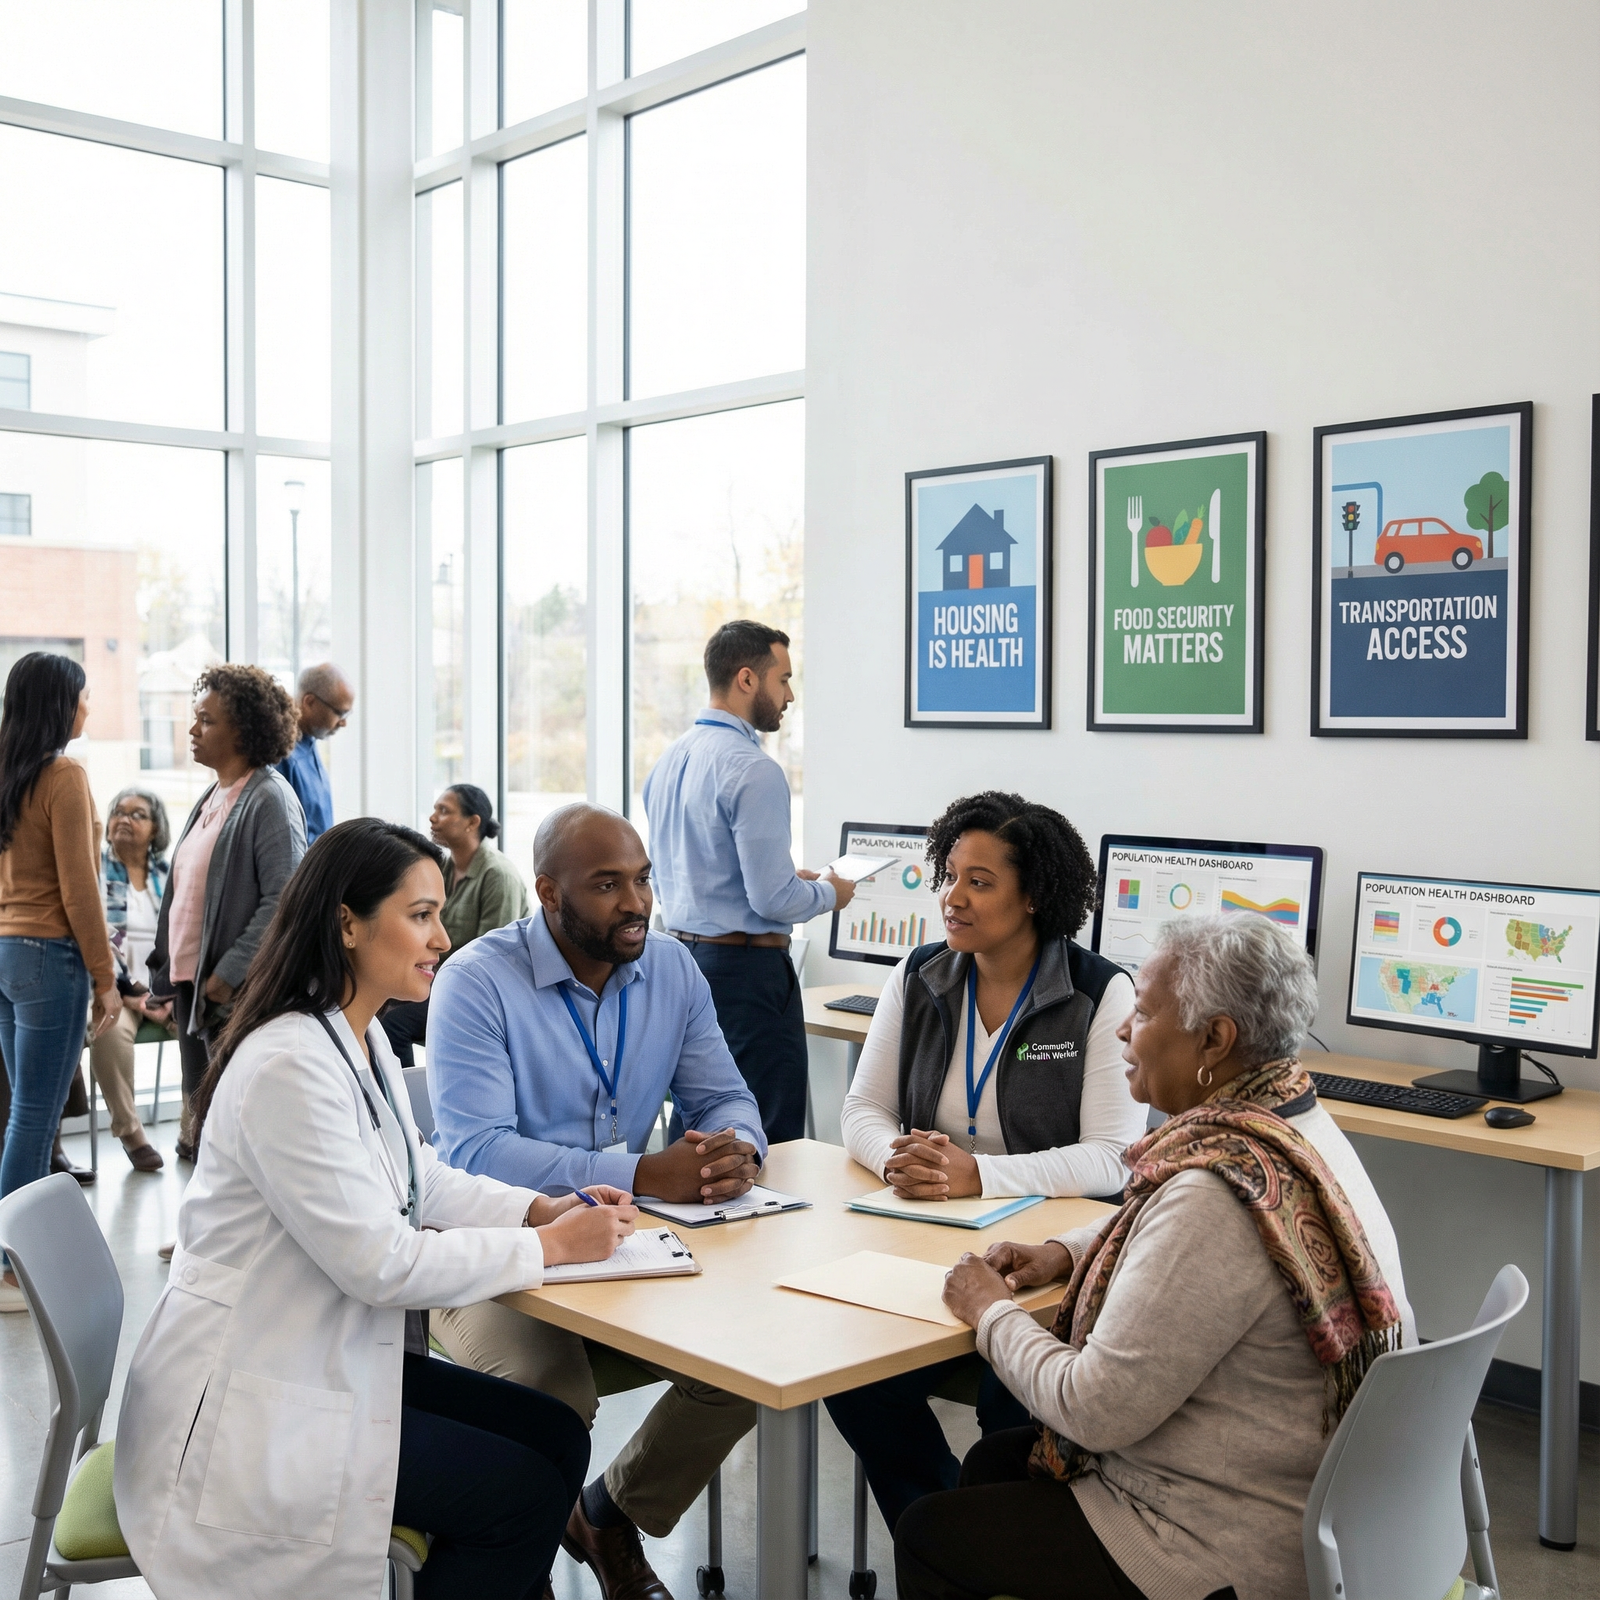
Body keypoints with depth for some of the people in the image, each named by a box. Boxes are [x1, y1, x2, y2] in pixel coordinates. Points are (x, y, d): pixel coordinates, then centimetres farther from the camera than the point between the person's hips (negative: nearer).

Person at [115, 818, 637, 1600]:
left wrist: (541, 1209, -2)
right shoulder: (288, 1066, -26)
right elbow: (379, 1261, -25)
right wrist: (549, 1246, -17)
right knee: (526, 1493, -7)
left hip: (337, 1355, 9)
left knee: (556, 1437, 6)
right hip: (252, 1408, -9)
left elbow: (421, 1182, 14)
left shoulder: (362, 1039, 6)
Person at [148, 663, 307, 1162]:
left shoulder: (269, 799, -12)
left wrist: (228, 975, -19)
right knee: (198, 1109, 14)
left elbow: (283, 900, -19)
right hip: (189, 982, 9)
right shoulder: (211, 797, 14)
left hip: (235, 992, -9)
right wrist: (168, 971, 14)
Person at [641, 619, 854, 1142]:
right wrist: (828, 893, 0)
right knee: (770, 1143, -2)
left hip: (684, 956, 9)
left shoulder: (668, 760, 10)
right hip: (746, 967, -9)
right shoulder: (753, 771, -18)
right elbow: (773, 900, -21)